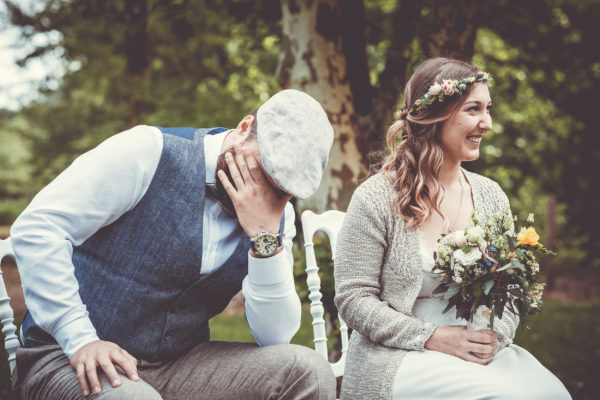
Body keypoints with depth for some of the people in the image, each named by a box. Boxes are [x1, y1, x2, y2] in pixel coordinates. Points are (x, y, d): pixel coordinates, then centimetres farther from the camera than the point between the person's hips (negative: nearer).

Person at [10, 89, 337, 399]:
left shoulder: (275, 218, 4)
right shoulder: (150, 153, -11)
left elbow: (275, 337, -3)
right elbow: (37, 227, -16)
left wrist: (265, 237, -16)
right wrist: (80, 339, -22)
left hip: (177, 365, 5)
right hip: (71, 358, -4)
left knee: (307, 370, -16)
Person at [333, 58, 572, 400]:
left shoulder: (492, 196, 10)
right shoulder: (376, 198, -6)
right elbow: (354, 299, -8)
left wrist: (495, 336, -9)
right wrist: (433, 338, -17)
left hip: (479, 352, 5)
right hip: (397, 358, -5)